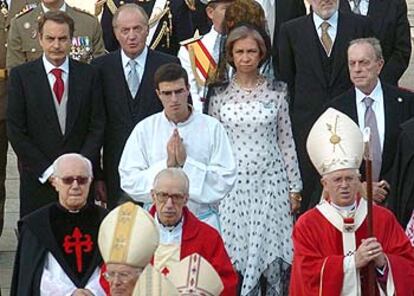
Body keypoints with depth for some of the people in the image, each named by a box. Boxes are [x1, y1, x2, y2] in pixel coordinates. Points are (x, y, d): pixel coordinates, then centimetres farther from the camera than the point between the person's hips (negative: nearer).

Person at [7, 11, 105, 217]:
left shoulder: (88, 75, 6)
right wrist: (47, 171, -8)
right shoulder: (20, 76, 1)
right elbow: (15, 131, -3)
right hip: (37, 180, -1)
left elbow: (97, 127, 4)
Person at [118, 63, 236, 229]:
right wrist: (167, 164, -11)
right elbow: (128, 182, -1)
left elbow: (225, 181, -5)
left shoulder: (212, 127, 2)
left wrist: (186, 162, -12)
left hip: (203, 221, -1)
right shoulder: (144, 130, 5)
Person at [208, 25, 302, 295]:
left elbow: (286, 141, 5)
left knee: (272, 251, -2)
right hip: (233, 183, 1)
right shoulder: (219, 95, 4)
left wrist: (294, 188, 5)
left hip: (270, 181, 0)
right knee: (236, 252, -1)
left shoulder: (276, 91, 2)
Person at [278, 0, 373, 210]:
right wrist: (287, 117, 4)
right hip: (307, 121, 0)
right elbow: (285, 79, 9)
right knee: (310, 189, 2)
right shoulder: (291, 30, 5)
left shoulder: (360, 25, 5)